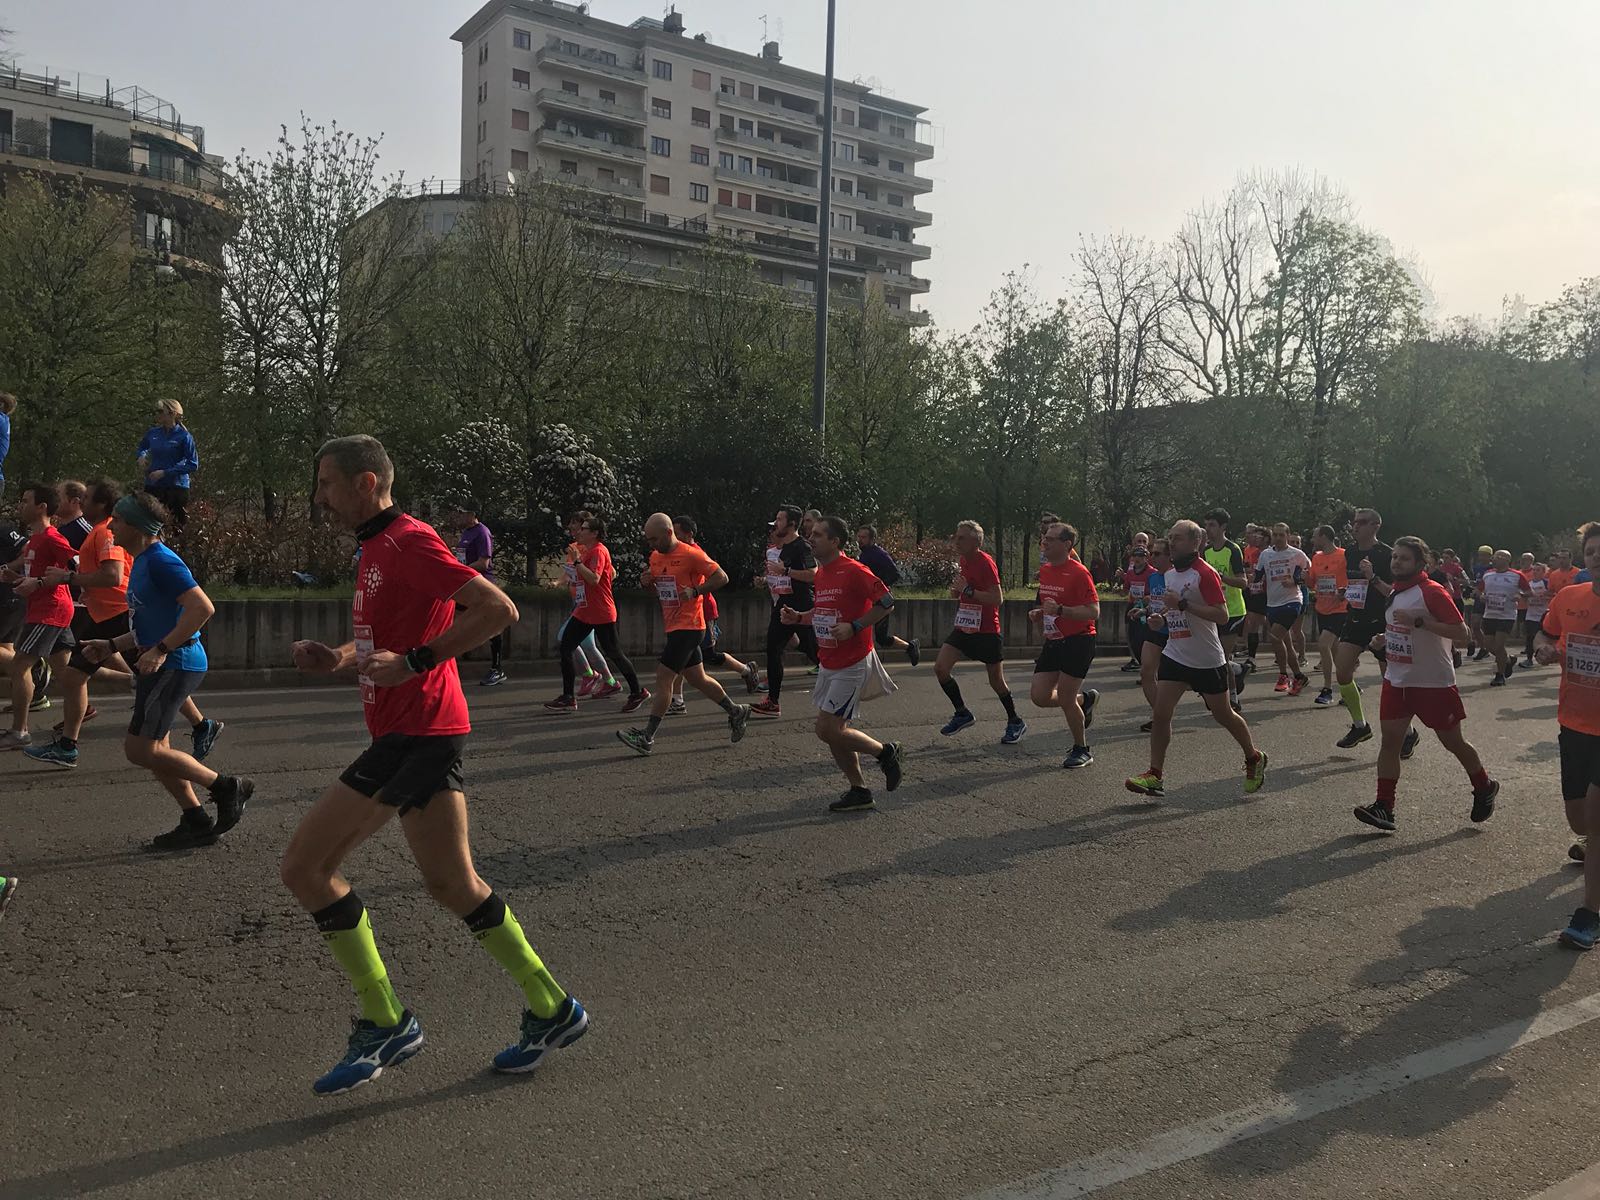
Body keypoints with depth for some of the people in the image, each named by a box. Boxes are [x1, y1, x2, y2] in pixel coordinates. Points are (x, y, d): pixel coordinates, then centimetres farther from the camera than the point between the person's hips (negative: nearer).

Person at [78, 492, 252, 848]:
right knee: (152, 749, 12)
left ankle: (226, 787, 1)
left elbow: (202, 608, -26)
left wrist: (160, 650, -25)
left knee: (142, 750, -11)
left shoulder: (161, 561, -15)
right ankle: (197, 822, 19)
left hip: (177, 664, -10)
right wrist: (111, 646, 17)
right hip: (160, 666, 10)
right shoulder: (141, 563, 17)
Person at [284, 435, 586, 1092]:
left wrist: (413, 661, -22)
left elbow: (498, 608, -22)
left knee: (451, 883, -9)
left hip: (424, 734, -10)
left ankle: (552, 1010, 9)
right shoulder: (376, 549, 19)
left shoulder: (408, 540, -11)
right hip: (394, 739, 10)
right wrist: (339, 658, 11)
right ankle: (385, 1025, 14)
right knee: (303, 867, 7)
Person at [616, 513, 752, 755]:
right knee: (698, 679, 16)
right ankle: (736, 712, 31)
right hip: (673, 626, 9)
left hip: (688, 626, -9)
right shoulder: (655, 556, 11)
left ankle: (647, 737, -7)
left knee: (663, 677, -10)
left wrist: (694, 592, -21)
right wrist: (647, 582, 0)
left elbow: (721, 577, -11)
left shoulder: (691, 555, -14)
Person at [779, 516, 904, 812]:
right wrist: (798, 617, 5)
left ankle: (887, 752, 11)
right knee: (833, 731, 11)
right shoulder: (820, 574, 10)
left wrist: (854, 627, -22)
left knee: (827, 730, -10)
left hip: (852, 665, -9)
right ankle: (859, 791, 24)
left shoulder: (854, 571, -17)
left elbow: (886, 602, -16)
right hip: (829, 664, 9)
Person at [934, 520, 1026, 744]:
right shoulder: (963, 562, 9)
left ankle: (1015, 722, 25)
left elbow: (997, 598, -23)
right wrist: (956, 590, 2)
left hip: (987, 631, -7)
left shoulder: (986, 563, -17)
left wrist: (968, 590, -26)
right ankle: (962, 713, 11)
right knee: (940, 667, -6)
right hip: (964, 628, 8)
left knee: (996, 680, 4)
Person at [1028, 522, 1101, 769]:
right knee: (1039, 697, 1)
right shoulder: (1045, 570, 9)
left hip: (1078, 642, -8)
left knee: (1065, 699, -6)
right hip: (1052, 641, 8)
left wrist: (1060, 610, -28)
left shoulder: (1079, 573, -16)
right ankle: (1084, 699, 29)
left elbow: (1094, 612, -19)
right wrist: (1039, 614, 5)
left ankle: (1082, 750, 15)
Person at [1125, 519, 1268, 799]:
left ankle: (1255, 759, 33)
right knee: (1160, 713, -6)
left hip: (1207, 660, -6)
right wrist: (1161, 618, 3)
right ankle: (1155, 775, -1)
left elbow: (1221, 614, -23)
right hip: (1175, 655, 6)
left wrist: (1182, 604, -27)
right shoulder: (1170, 574, 10)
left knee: (1223, 715, 9)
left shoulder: (1205, 573, -15)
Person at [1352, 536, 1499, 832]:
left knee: (1454, 742, 9)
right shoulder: (1396, 592, 11)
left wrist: (1419, 620, -30)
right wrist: (1385, 639, 9)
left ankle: (1484, 788, 35)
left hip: (1434, 683, -7)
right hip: (1397, 680, 7)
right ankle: (1383, 807, -5)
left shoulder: (1433, 592, -16)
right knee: (1389, 739, -4)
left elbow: (1461, 633, -23)